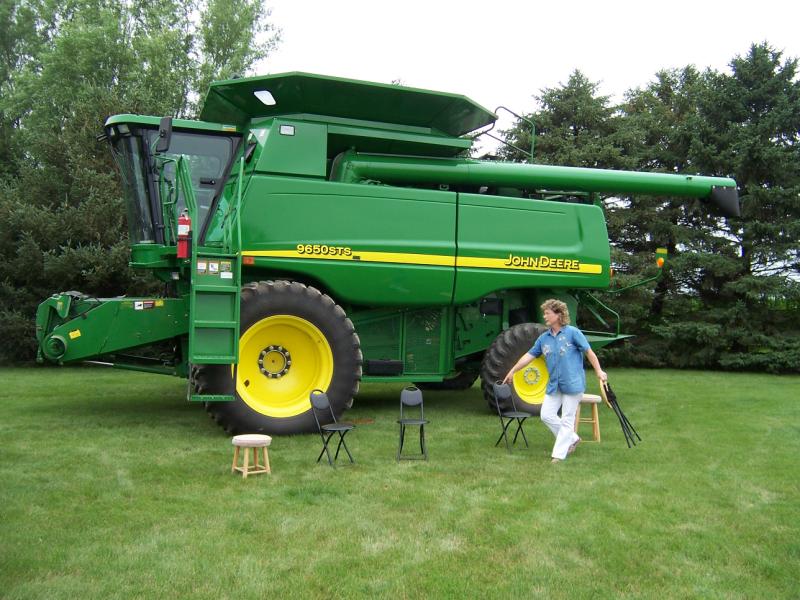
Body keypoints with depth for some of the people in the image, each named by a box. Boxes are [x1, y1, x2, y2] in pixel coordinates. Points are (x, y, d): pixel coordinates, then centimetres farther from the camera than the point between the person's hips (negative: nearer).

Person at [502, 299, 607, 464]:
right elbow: (529, 355, 11)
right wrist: (512, 371, 11)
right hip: (554, 385, 6)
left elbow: (589, 352, -5)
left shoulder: (573, 333, -9)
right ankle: (572, 439, 21)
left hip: (572, 383, -6)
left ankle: (559, 454, 7)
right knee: (546, 415, 3)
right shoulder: (544, 338, 6)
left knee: (567, 419, 0)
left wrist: (598, 371, -7)